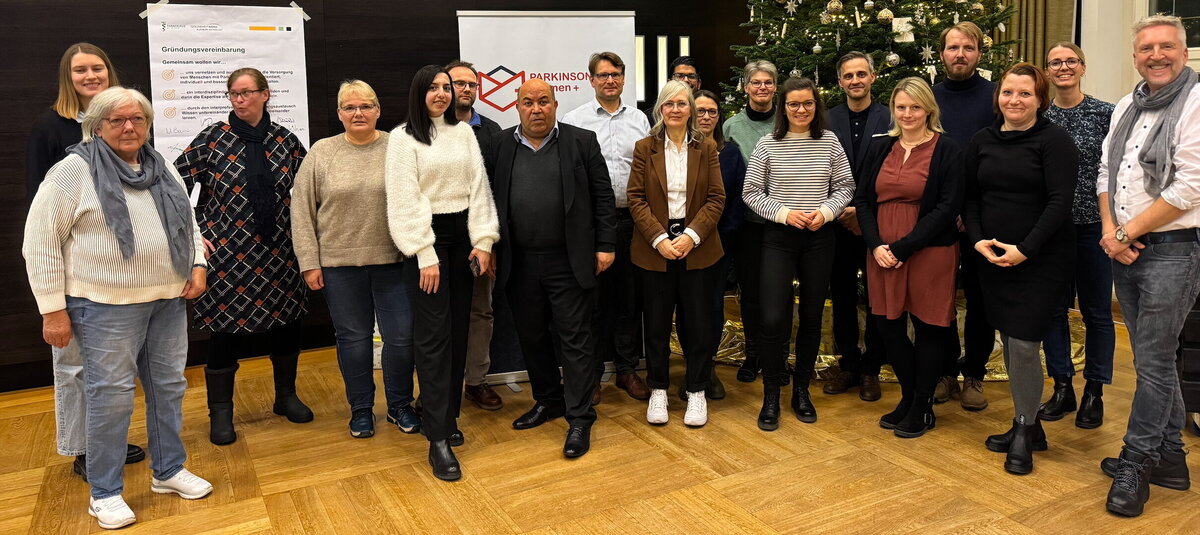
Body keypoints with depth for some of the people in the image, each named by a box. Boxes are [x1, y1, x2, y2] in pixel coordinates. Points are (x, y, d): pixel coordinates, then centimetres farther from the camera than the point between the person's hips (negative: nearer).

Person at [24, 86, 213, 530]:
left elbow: (189, 222, 22)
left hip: (169, 300, 6)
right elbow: (41, 241, -7)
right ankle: (105, 492, 16)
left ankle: (168, 470, 29)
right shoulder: (74, 171, -7)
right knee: (110, 395, 0)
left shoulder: (162, 169, 11)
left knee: (168, 386, 12)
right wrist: (53, 309, -9)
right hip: (107, 306, -5)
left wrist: (198, 266, 6)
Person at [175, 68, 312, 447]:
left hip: (278, 251, 3)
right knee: (226, 329, 3)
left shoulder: (285, 140, 3)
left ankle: (286, 396, 29)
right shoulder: (212, 139, -5)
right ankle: (220, 412, 19)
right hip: (227, 252, -3)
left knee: (286, 324, 10)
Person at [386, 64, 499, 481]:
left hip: (462, 236, 5)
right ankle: (438, 439, -5)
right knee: (433, 336, -7)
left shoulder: (464, 132, 10)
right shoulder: (403, 137, -3)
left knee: (459, 331, 8)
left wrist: (483, 241, -2)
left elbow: (478, 188, 7)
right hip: (426, 239, -5)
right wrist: (425, 255, -14)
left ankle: (448, 416, 22)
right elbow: (405, 200, -9)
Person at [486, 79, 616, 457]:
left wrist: (605, 245, -5)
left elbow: (603, 196, 0)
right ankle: (548, 400, 32)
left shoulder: (582, 142, 0)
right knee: (531, 337, 14)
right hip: (519, 264, 4)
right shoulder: (500, 146, 6)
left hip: (569, 261, -3)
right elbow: (488, 199, 7)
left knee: (575, 338, 1)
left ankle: (579, 419, 10)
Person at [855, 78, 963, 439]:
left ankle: (923, 407, 22)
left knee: (928, 328, 6)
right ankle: (908, 397, 30)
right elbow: (863, 199, 7)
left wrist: (903, 248, -16)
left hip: (930, 253, -4)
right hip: (882, 254, 4)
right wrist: (876, 245, -7)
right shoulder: (880, 147, 9)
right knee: (888, 326, 9)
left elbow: (948, 208, -10)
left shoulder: (947, 151, -4)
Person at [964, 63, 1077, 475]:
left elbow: (1060, 201, -13)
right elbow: (970, 198, 10)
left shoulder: (1054, 140, -6)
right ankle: (1027, 425, 25)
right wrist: (978, 240, -5)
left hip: (1041, 260, -5)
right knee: (1009, 344, 10)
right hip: (993, 260, 5)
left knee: (1023, 345, -7)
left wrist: (1025, 249, -18)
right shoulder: (983, 142, 9)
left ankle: (1024, 432, 11)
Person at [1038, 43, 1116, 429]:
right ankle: (1062, 387, 23)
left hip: (1092, 225, -2)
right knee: (1053, 308, 9)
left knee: (1096, 310, 7)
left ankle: (1094, 392, 20)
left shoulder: (1105, 114, -3)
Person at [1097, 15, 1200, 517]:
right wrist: (1110, 231, -2)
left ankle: (1134, 463, 12)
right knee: (1155, 358, 16)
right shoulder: (1126, 106, 12)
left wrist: (1127, 234, -12)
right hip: (1124, 250, 7)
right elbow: (1105, 173, 12)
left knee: (1152, 363, -1)